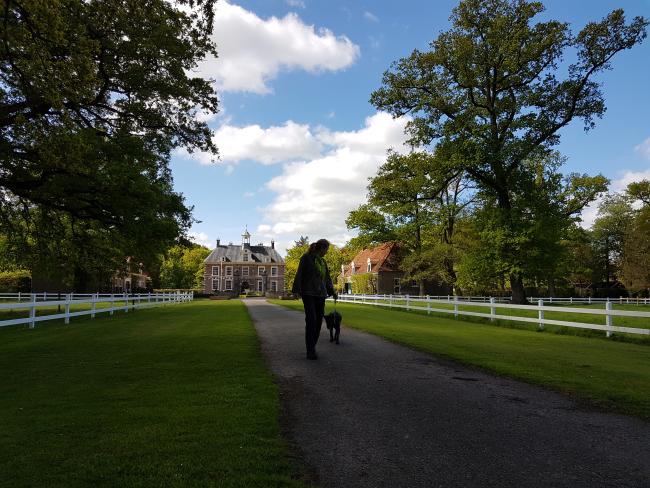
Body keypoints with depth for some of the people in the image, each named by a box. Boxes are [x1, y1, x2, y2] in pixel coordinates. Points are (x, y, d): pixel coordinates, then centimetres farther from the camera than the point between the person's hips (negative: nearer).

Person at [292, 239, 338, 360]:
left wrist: (332, 291, 17)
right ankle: (310, 351, -10)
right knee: (311, 320, -13)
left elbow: (327, 278, 23)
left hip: (320, 294, 7)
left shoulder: (323, 261, 17)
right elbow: (299, 274, -6)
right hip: (308, 294, -6)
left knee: (318, 321, 3)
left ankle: (312, 347, 15)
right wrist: (297, 290, -13)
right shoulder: (306, 257, -2)